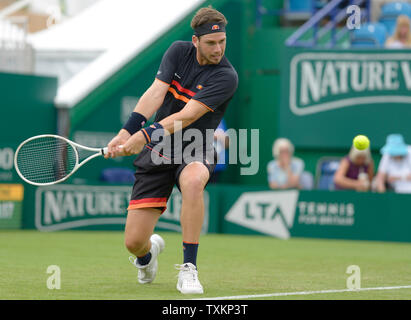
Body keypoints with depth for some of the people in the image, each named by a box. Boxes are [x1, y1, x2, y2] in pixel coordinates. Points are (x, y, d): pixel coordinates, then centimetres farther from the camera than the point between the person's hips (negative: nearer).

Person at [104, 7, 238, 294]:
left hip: (194, 152, -3)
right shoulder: (178, 52, -2)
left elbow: (186, 117, -23)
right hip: (156, 152, 3)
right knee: (134, 242, -5)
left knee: (192, 180, -42)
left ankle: (188, 270, -31)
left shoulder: (226, 76, -16)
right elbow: (155, 92, -11)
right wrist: (127, 132, -25)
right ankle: (149, 252, 37)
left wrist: (144, 137, -32)